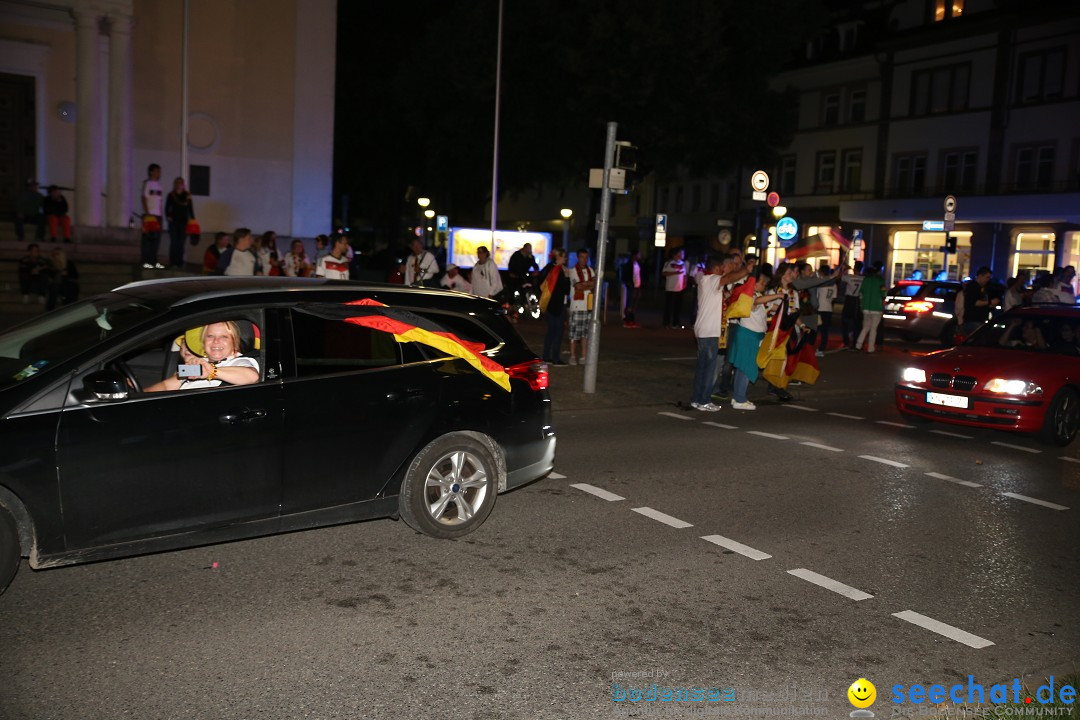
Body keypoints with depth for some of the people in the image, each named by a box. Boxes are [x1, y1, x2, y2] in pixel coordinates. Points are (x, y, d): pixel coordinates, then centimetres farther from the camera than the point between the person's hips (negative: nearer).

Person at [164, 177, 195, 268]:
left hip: (184, 222, 1)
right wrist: (168, 216, -8)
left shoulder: (187, 196, 7)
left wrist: (192, 220, 0)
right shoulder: (171, 195, 3)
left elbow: (190, 209, 7)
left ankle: (180, 263, 9)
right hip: (173, 221, -1)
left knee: (181, 243, 4)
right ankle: (172, 263, -1)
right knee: (174, 242, -5)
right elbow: (167, 208, 6)